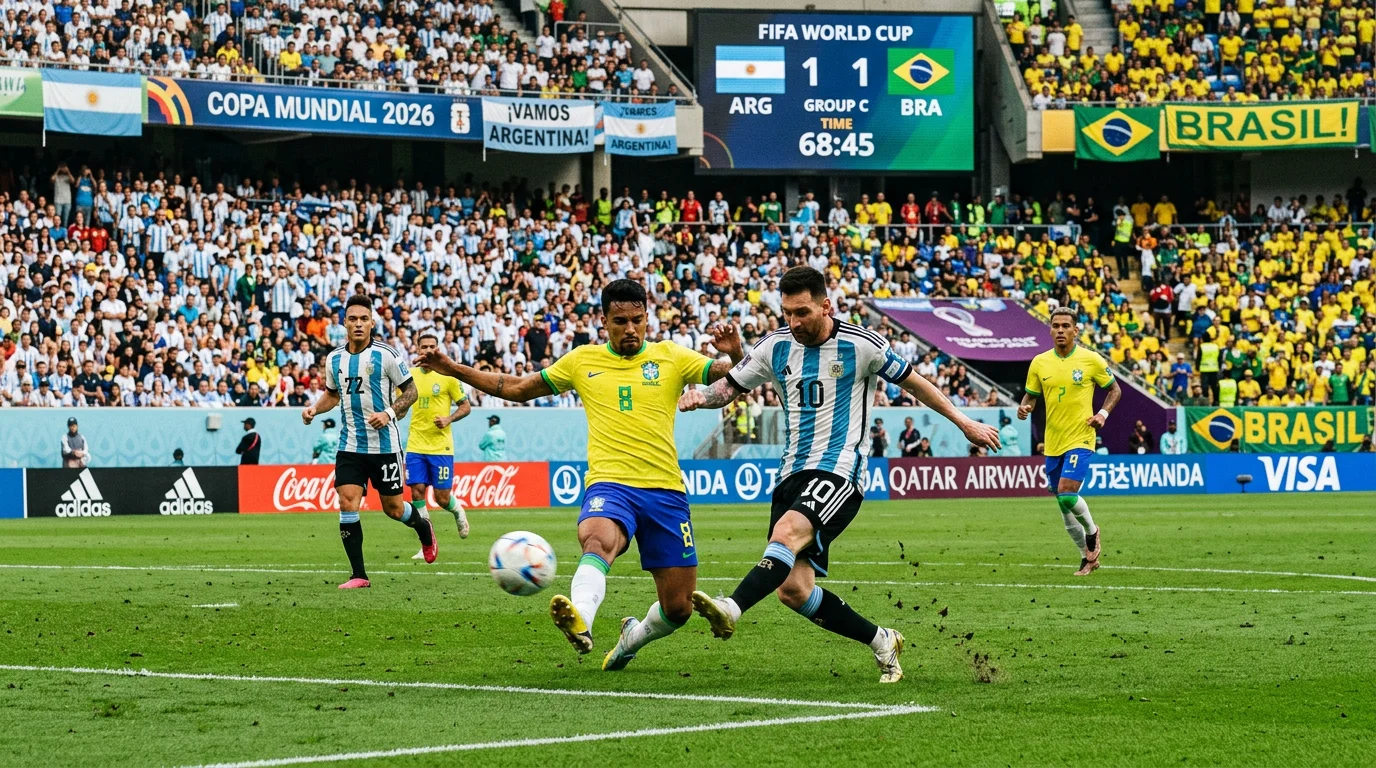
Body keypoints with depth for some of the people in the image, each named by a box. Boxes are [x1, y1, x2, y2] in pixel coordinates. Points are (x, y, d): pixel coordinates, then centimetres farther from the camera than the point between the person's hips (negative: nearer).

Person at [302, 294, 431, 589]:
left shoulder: (385, 355, -10)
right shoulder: (334, 359, 4)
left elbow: (410, 390, -3)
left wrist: (390, 413, -19)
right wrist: (314, 409, 1)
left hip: (384, 445, -3)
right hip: (350, 446, 3)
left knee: (393, 509, 5)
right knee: (347, 503, -10)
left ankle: (424, 530, 41)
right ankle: (358, 575, -4)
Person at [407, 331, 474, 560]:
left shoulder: (447, 376, -4)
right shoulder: (410, 376, 6)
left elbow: (466, 406, 0)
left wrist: (449, 419, -16)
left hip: (441, 446, -3)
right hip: (415, 445, 3)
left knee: (442, 497, -2)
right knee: (417, 493, -5)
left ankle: (458, 511, 34)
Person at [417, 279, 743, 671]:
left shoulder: (670, 356, 7)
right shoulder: (582, 360, 11)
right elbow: (517, 388, 20)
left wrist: (735, 354, -22)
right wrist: (453, 369, 15)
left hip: (665, 489, 1)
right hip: (609, 483, -1)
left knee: (678, 608, 3)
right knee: (597, 539, -39)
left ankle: (633, 636, 36)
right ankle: (580, 622, -63)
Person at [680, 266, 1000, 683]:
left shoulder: (860, 345, -3)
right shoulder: (776, 347, 8)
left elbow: (913, 382, 10)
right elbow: (729, 387, 16)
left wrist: (965, 423, 16)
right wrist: (698, 397, -8)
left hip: (838, 472, -6)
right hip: (793, 473, 6)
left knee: (787, 532, -35)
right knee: (793, 589, -5)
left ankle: (731, 610, -51)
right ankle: (881, 641, 13)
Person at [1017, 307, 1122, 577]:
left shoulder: (1091, 360, -4)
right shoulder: (1039, 363, 4)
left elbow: (1114, 389, 7)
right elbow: (1031, 395, 13)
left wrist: (1103, 413, -9)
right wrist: (1025, 407, -10)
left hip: (1080, 440, -4)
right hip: (1053, 442, 4)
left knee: (1066, 493, -20)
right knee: (1064, 503, 7)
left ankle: (1092, 532, 10)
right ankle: (1088, 557, 23)